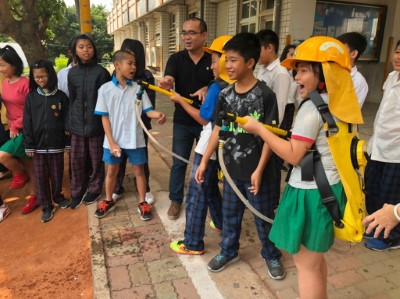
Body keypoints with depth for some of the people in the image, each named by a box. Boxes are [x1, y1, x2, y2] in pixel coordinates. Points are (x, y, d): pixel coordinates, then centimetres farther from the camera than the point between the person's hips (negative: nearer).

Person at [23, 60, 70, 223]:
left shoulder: (61, 96, -1)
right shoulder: (31, 97, 1)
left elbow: (66, 120, 1)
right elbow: (27, 123, 1)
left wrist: (67, 140, -3)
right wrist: (29, 145, -4)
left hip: (56, 144, -1)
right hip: (38, 145, 1)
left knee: (57, 174, 11)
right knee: (41, 177, 7)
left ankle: (57, 197, 34)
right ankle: (46, 205, 19)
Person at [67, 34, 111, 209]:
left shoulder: (101, 72, -4)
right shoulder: (72, 73, 7)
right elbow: (71, 99, 12)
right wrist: (68, 123, 10)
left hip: (96, 123, -3)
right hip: (77, 124, 3)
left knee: (96, 159, 8)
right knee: (76, 159, 8)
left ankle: (94, 189, 27)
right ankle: (77, 192, 24)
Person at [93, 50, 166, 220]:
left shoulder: (138, 88, -3)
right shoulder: (105, 89, -5)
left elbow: (148, 111, -5)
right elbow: (104, 117, -5)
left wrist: (158, 115, -29)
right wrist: (112, 142, -10)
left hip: (134, 139, 1)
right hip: (114, 139, 0)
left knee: (139, 170, 11)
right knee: (112, 170, 15)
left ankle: (142, 203, 27)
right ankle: (108, 201, 36)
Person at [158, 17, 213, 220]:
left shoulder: (213, 60, -4)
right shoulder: (176, 59, -3)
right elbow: (168, 81, -19)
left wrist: (207, 89, -24)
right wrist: (165, 84, -44)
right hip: (183, 121, 0)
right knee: (179, 163, 8)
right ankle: (176, 200, 26)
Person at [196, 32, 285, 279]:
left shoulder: (265, 95, -14)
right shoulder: (225, 95, 1)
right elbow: (218, 130, 6)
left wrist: (259, 170, -16)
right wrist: (204, 161, 5)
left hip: (257, 170, -4)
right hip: (232, 168, 5)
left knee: (264, 215, 12)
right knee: (230, 213, 19)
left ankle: (272, 255, 35)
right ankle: (228, 251, 41)